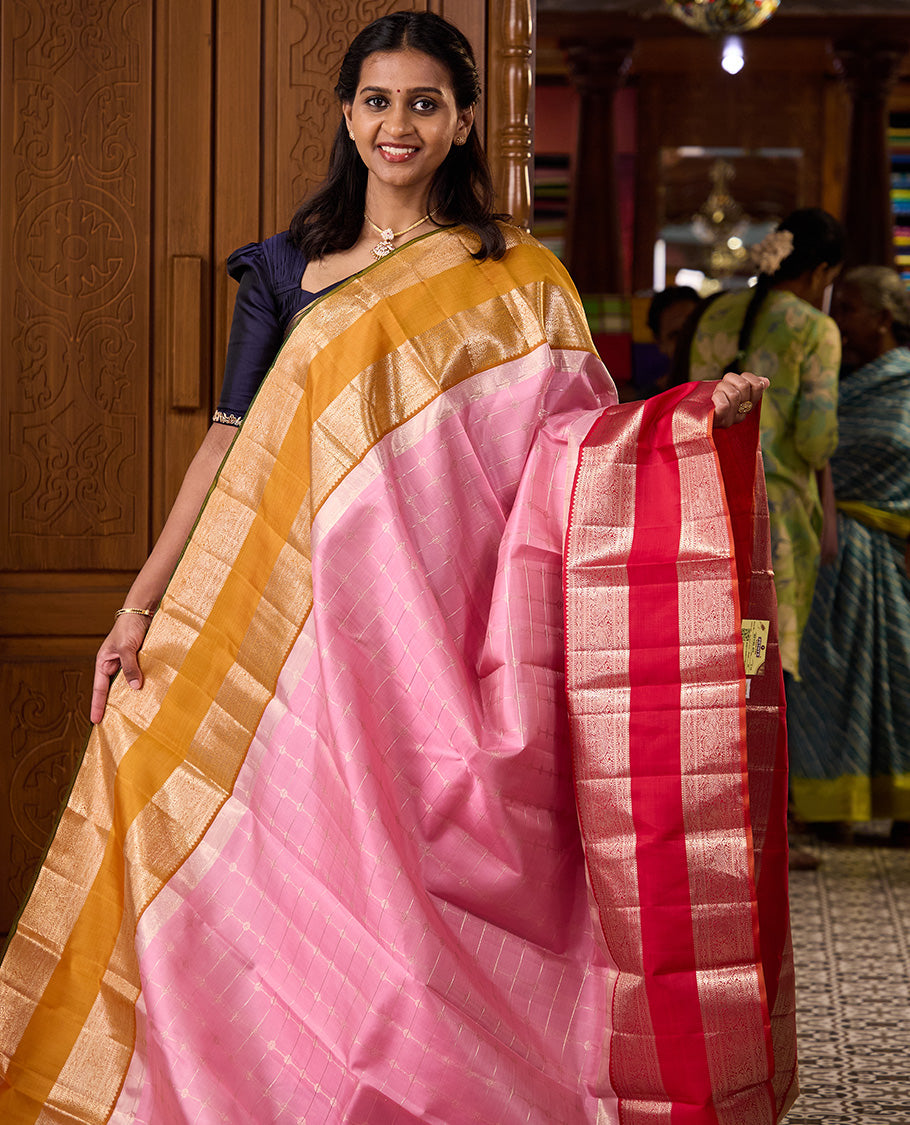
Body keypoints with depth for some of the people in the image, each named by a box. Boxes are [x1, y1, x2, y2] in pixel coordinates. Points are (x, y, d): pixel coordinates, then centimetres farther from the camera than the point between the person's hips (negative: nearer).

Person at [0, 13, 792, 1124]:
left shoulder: (516, 279, 8)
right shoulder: (287, 268, 12)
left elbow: (586, 436, 6)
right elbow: (230, 446, 10)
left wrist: (697, 414, -13)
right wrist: (141, 604, 5)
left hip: (448, 625, -1)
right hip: (313, 625, 1)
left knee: (438, 883, -3)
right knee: (314, 880, -1)